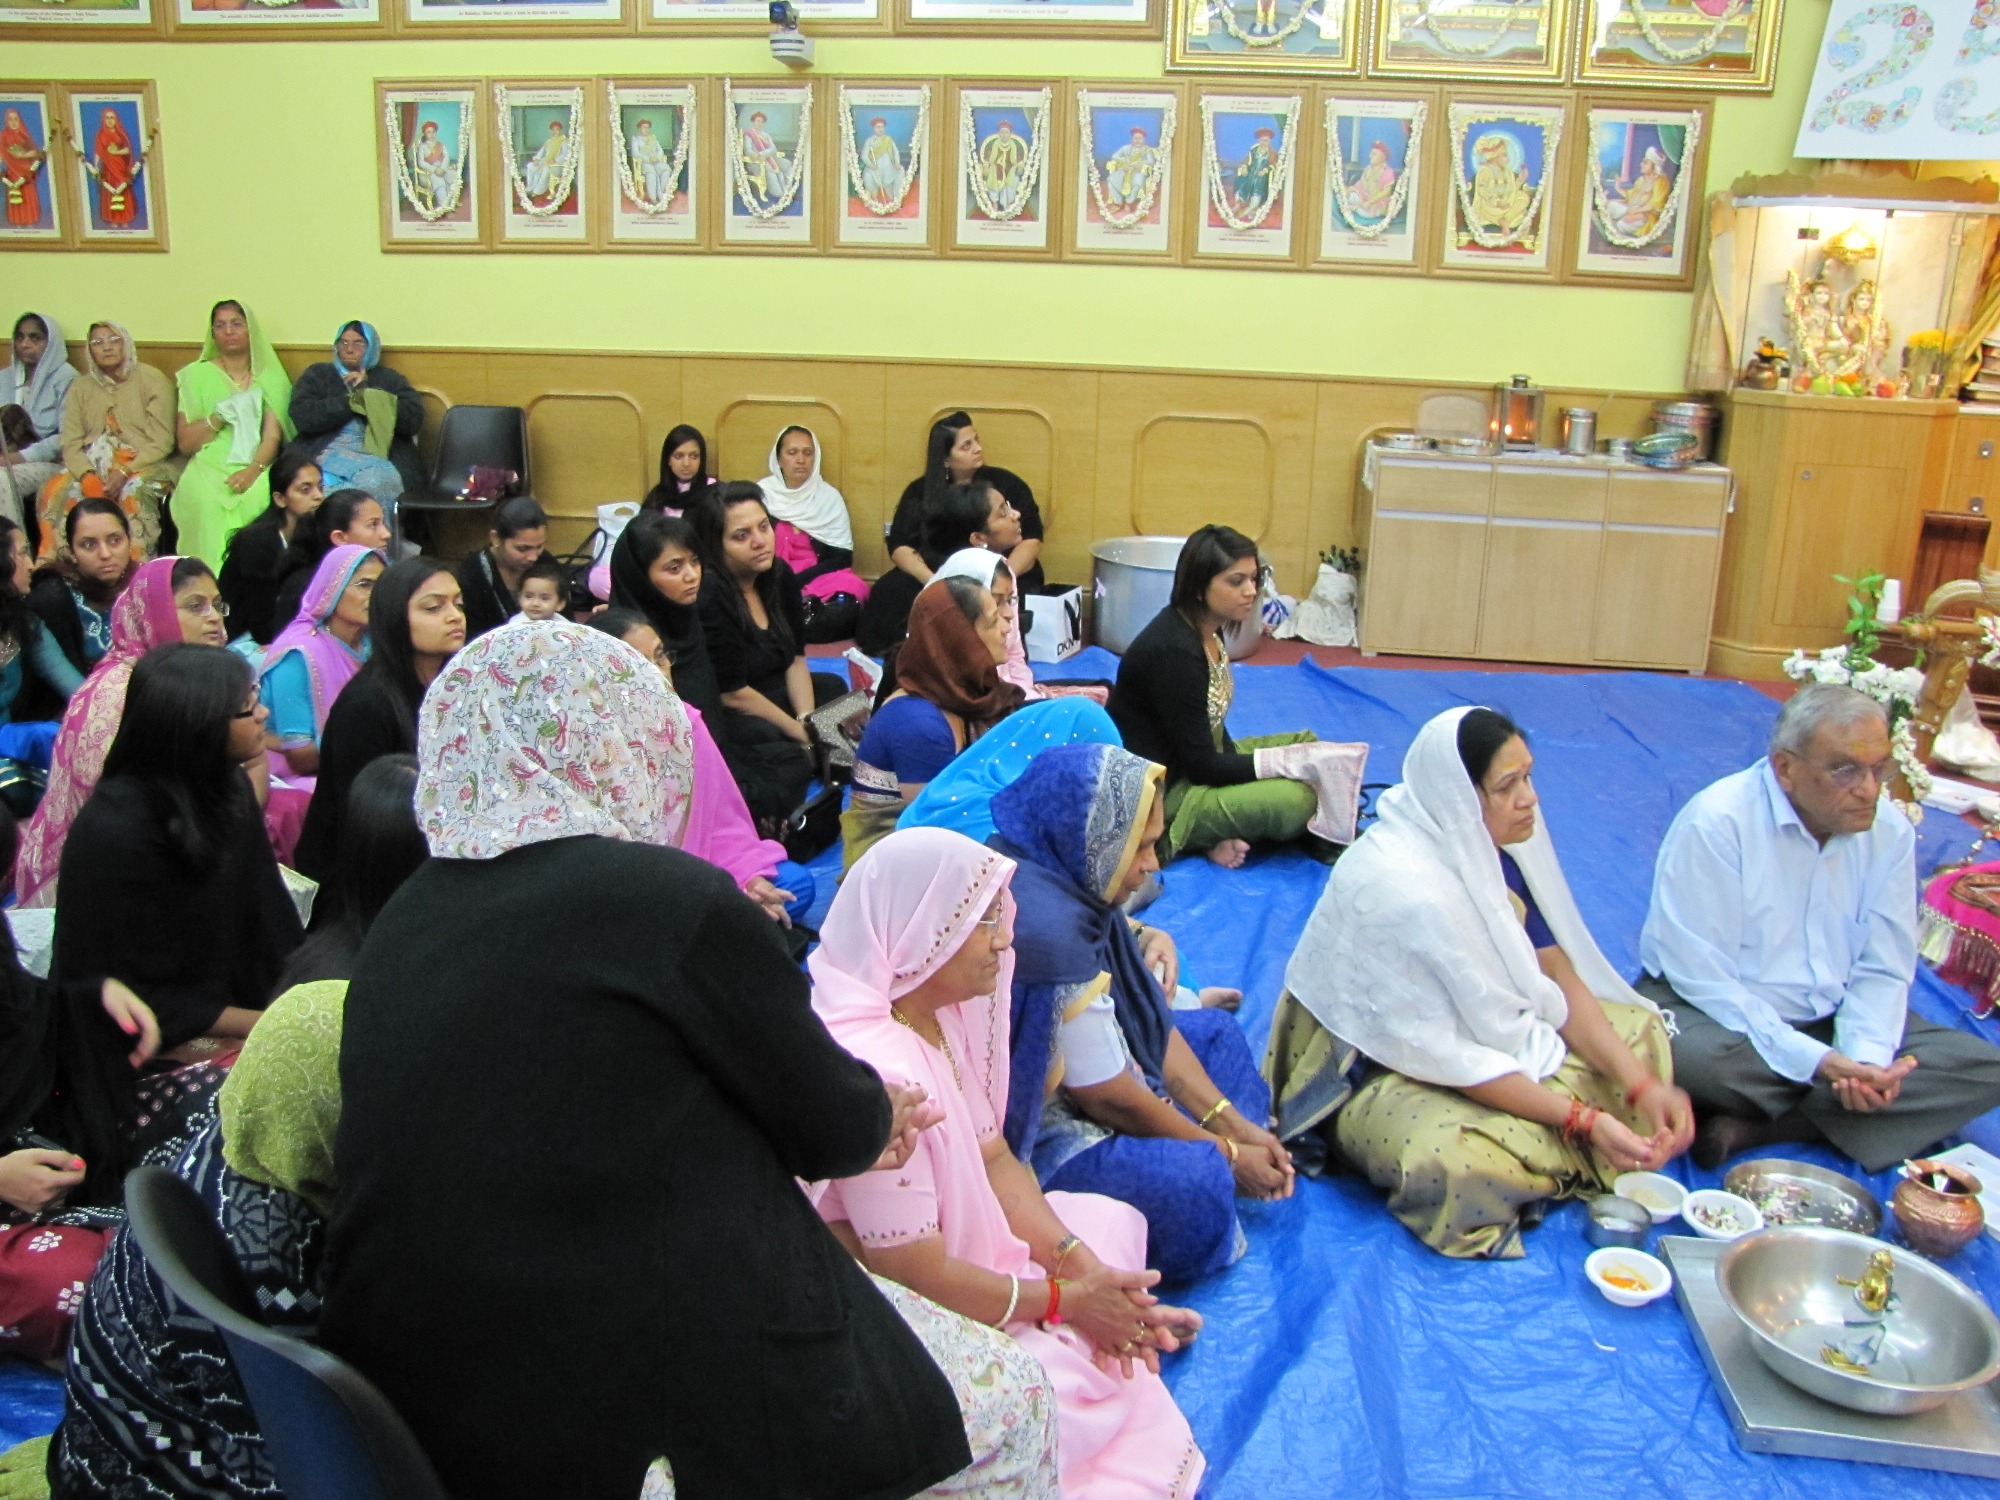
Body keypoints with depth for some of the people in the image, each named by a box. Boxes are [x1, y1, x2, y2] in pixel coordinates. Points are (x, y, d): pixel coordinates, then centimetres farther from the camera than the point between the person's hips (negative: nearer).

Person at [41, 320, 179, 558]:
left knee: (133, 492, -37)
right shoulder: (81, 389, 13)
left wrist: (126, 472, -21)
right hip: (92, 465, 4)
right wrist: (86, 476, -18)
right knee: (55, 490, -24)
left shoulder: (152, 380, 0)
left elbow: (161, 443, -7)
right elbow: (71, 443, 4)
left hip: (144, 464, -4)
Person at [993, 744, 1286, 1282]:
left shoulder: (1066, 877, -1)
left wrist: (1231, 1124, 0)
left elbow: (1147, 1016, 5)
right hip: (1032, 1133, -11)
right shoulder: (1047, 927, -31)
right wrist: (1225, 1152, -8)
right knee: (1196, 1185, -31)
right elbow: (1106, 1096, -23)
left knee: (1216, 1029, 20)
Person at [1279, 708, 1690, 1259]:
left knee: (1641, 1027, 8)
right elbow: (1445, 1056, -26)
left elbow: (1559, 976, -2)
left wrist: (1641, 1084, -13)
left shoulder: (1495, 845, -5)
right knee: (1451, 1160, -38)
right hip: (1381, 1073, -9)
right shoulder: (1400, 887, -29)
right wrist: (1582, 1120, -26)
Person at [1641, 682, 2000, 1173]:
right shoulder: (1716, 823, -20)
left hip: (1833, 1019, 7)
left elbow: (1882, 971, -1)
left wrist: (1867, 1059, -20)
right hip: (1724, 1014, -6)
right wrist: (1814, 1062, -26)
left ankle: (1754, 1127, -20)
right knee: (1693, 1057, -39)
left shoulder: (1890, 833, -2)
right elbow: (1702, 977, -21)